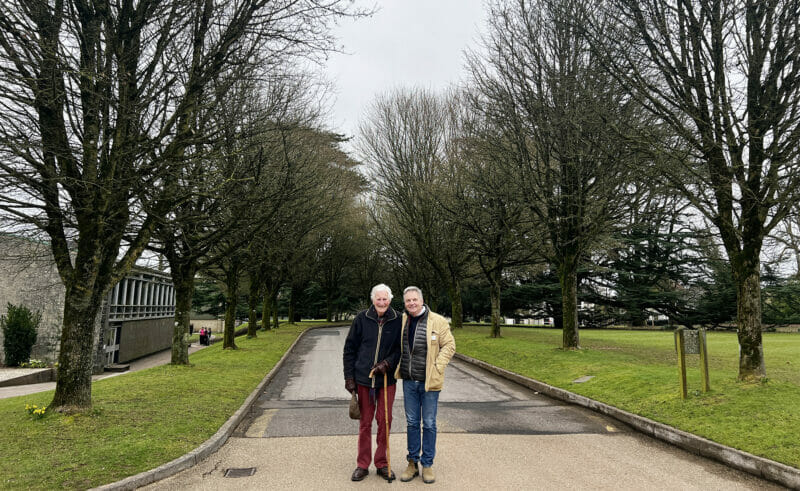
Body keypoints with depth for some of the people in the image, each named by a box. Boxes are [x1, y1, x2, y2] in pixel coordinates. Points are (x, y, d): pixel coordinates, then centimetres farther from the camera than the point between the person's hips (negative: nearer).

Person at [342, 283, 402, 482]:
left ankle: (382, 463, 25)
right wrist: (349, 377, -1)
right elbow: (349, 349, 2)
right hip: (363, 378, 0)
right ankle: (362, 465, 23)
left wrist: (388, 363, -13)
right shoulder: (362, 319, -3)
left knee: (384, 421, 9)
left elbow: (401, 348, 4)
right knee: (365, 422, 9)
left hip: (387, 379, 0)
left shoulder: (398, 320, -3)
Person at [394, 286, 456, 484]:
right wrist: (397, 367, 7)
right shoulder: (402, 320, 4)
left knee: (429, 423, 7)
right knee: (412, 423, 13)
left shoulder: (438, 321, -9)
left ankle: (427, 464, 21)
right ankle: (412, 463, 26)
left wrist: (437, 367, -14)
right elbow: (398, 346, 19)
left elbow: (449, 346, -6)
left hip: (429, 381, -4)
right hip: (409, 381, 4)